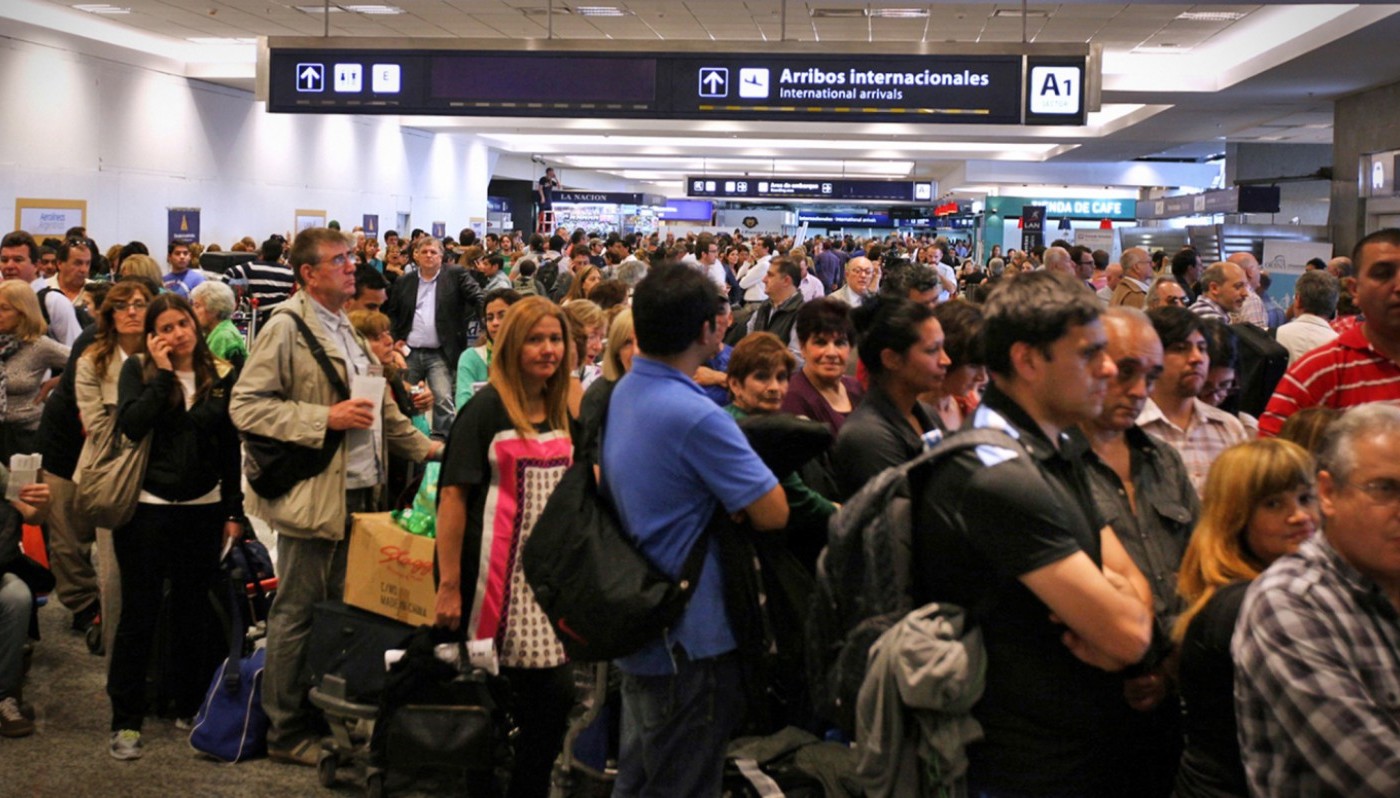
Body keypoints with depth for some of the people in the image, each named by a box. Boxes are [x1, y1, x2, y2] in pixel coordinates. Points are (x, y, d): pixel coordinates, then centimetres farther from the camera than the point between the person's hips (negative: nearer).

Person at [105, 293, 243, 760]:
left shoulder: (222, 376, 4)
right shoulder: (138, 370, 0)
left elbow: (231, 449, 7)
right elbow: (131, 426, -17)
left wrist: (234, 511, 5)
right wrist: (162, 372, -16)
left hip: (203, 511, 2)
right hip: (146, 510, -2)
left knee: (194, 610, 12)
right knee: (139, 613, 1)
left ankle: (190, 705, 25)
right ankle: (126, 721, 8)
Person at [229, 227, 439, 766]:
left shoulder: (347, 328, 17)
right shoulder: (285, 327, -10)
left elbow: (379, 403, 26)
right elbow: (245, 406, -15)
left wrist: (424, 447, 21)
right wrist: (325, 419, -19)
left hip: (359, 492, 8)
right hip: (313, 494, -8)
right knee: (298, 614, 1)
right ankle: (286, 733, 12)